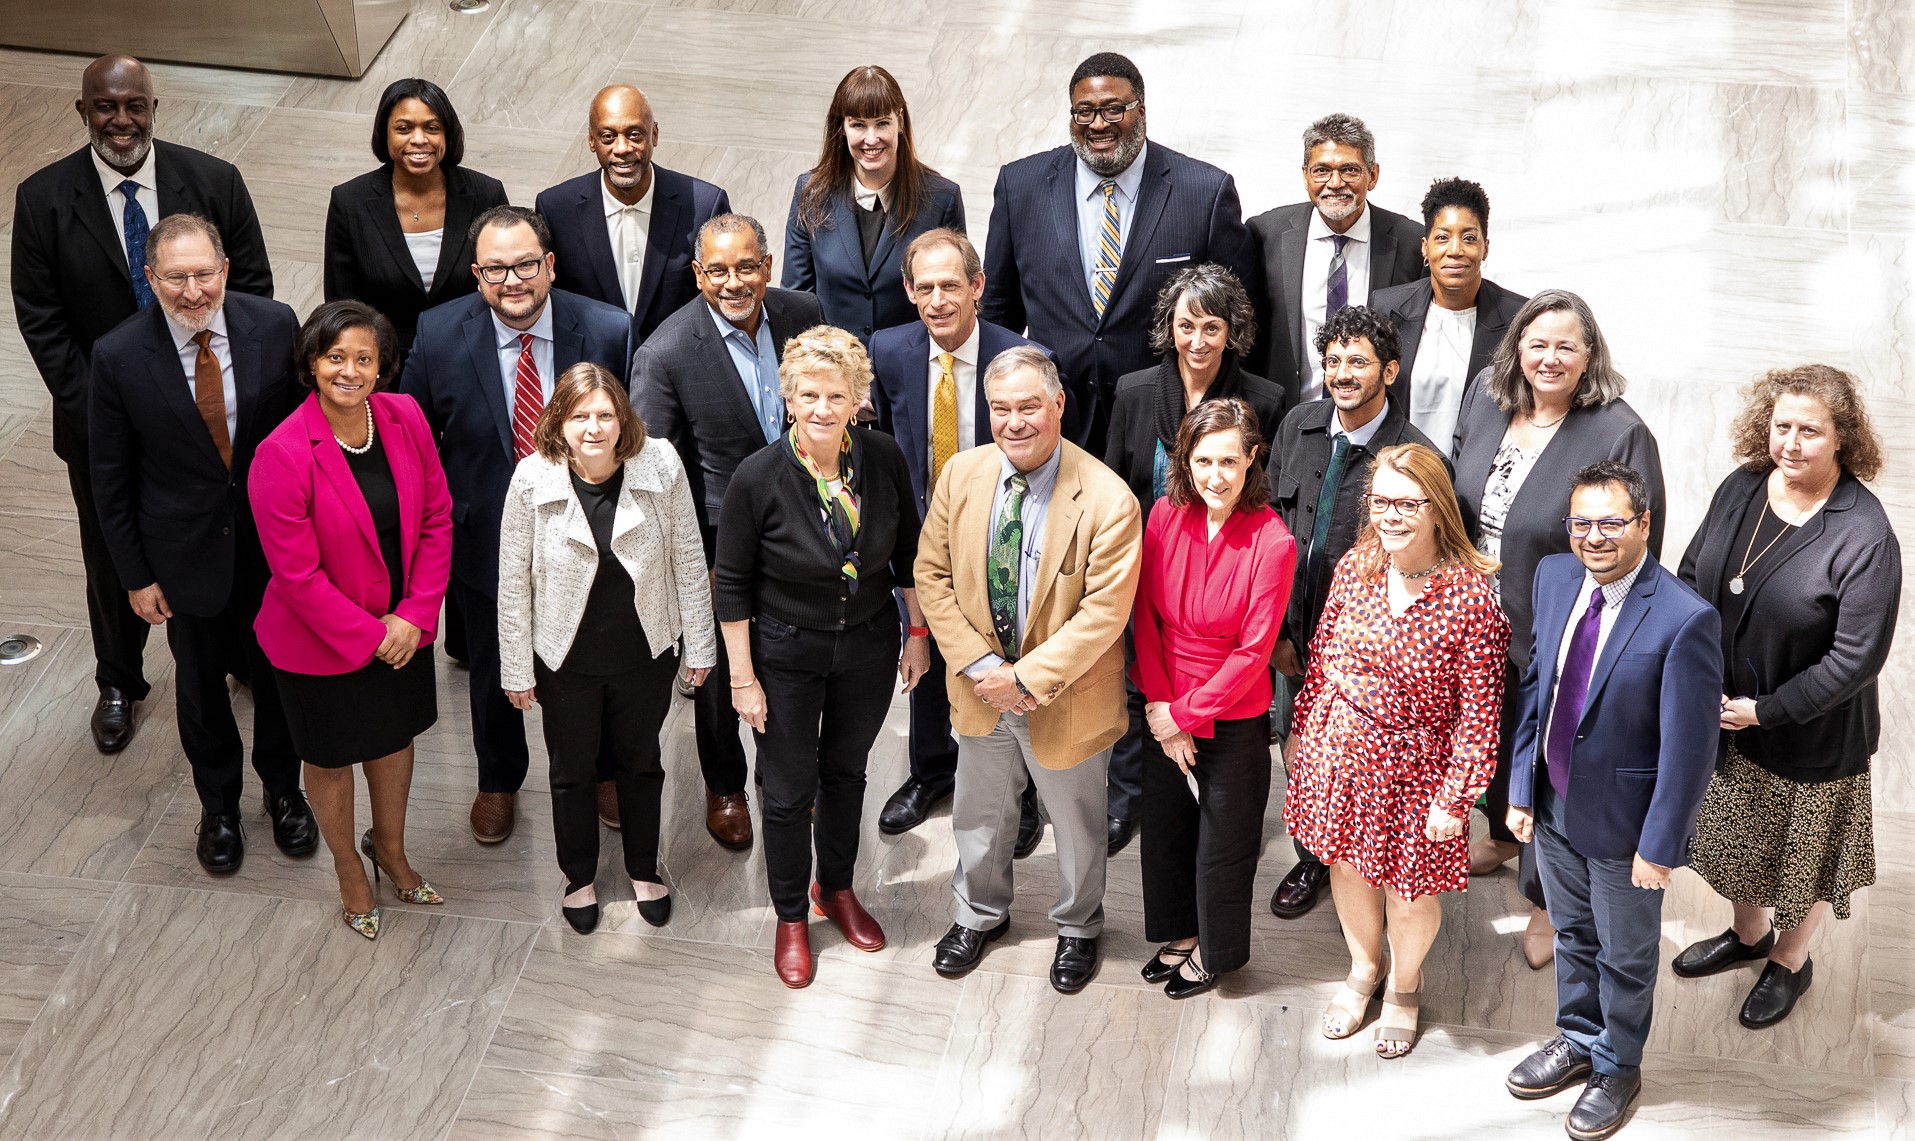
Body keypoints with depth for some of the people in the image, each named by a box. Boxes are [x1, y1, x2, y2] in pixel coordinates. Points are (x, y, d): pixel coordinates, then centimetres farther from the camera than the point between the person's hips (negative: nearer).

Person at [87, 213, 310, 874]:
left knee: (277, 672, 20)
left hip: (274, 543, 1)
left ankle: (282, 788, 46)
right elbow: (111, 479, -8)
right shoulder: (119, 357, -18)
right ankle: (219, 805, 44)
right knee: (201, 684, 19)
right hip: (188, 554, -1)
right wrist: (135, 574, -5)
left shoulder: (274, 326, -15)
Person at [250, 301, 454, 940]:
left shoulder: (404, 419, -12)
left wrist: (415, 616, -10)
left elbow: (436, 519, -3)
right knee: (331, 758, 18)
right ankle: (349, 869, 44)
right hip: (322, 642, -4)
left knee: (395, 736, 25)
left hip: (402, 629, 5)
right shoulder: (282, 456, -27)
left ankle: (390, 847, 52)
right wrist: (370, 637, -17)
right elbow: (297, 574, -23)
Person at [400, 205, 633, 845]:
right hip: (487, 540, 0)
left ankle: (605, 769, 52)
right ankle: (498, 781, 51)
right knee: (493, 669, 23)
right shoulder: (440, 336, -18)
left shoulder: (608, 331, -19)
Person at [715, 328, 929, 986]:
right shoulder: (758, 479, -23)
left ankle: (837, 888, 46)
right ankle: (790, 917, 34)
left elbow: (908, 550, 2)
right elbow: (733, 585, -12)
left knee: (846, 771, 23)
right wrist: (743, 679, -10)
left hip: (869, 646, 3)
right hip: (787, 654, -3)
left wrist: (918, 633, 6)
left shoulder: (884, 458, -15)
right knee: (790, 791, 11)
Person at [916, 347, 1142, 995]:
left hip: (1066, 698, -3)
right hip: (982, 690, 3)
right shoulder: (961, 475, -10)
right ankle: (981, 913, 51)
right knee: (978, 817, 24)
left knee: (1076, 824, 20)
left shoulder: (1108, 501, -24)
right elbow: (932, 575, -5)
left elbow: (1104, 613, -23)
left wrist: (1027, 677, -23)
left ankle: (1077, 927, 46)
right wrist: (980, 665, -15)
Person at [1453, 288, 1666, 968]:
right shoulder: (1485, 400, -5)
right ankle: (1504, 836, 56)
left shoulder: (1620, 434, -23)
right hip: (1482, 623, 6)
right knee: (1495, 735, 27)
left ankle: (1548, 898, 32)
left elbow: (1638, 552, -18)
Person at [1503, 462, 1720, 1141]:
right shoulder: (1554, 578, -8)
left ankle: (1617, 1069, 42)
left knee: (1624, 956, 18)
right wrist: (1521, 788, 4)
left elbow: (1690, 747, -22)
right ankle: (1579, 1040, 51)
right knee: (1572, 933, 27)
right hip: (1554, 806, 5)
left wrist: (1661, 846, -18)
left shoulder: (1684, 620, -28)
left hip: (1623, 823, -5)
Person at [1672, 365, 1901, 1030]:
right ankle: (1749, 933, 53)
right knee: (1738, 837, 26)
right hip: (1725, 713, 5)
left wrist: (1767, 710, -21)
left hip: (1813, 734, -5)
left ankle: (1791, 961, 43)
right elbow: (1693, 575, 4)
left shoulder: (1864, 536, -26)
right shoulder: (1741, 489, -9)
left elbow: (1858, 657, -24)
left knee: (1806, 852, 17)